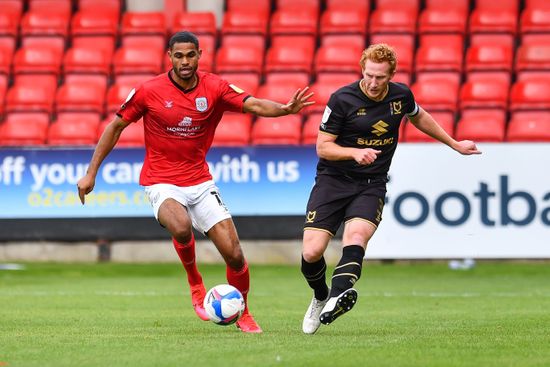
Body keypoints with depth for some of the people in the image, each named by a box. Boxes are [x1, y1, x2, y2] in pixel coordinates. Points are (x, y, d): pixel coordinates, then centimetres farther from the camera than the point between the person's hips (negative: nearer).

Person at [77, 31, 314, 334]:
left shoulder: (214, 88, -5)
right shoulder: (149, 91, -9)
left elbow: (253, 105, -19)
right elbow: (115, 127, 2)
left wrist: (285, 109, -40)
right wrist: (91, 173, 2)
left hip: (200, 181, 3)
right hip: (161, 182, -3)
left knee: (234, 254, -5)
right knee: (181, 227, -36)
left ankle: (243, 314, 20)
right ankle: (194, 283, -5)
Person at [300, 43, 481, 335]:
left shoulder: (401, 95, 0)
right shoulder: (342, 99, -11)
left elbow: (418, 117, 24)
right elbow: (322, 146, -7)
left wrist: (455, 144, 32)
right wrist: (355, 152, -26)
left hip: (371, 185, 1)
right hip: (333, 180, -1)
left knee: (355, 237, -29)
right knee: (311, 252, -12)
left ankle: (337, 297, -50)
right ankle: (320, 298, 20)